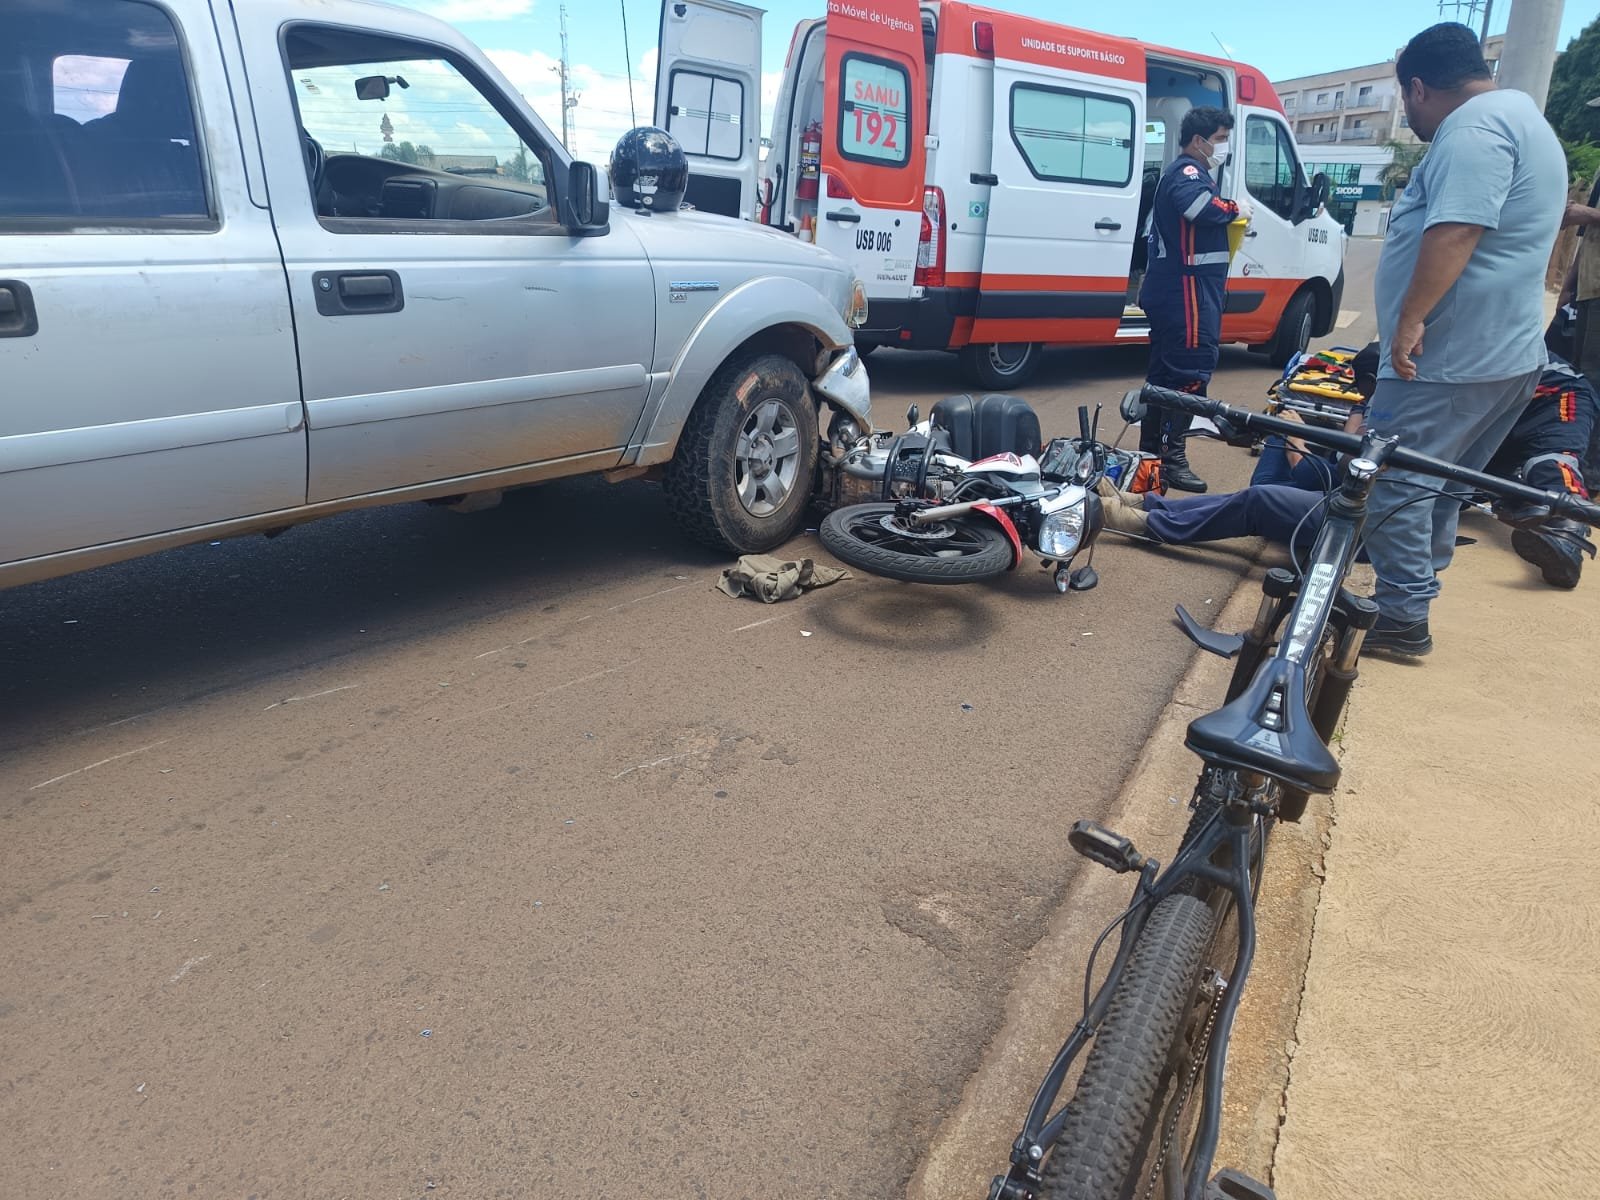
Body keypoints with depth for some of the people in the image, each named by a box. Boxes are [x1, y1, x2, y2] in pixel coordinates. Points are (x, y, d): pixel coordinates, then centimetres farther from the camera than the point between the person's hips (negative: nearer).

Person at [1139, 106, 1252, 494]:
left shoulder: (1182, 173, 23)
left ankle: (1150, 450, 20)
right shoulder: (1188, 171, -10)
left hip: (1173, 291, 11)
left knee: (1165, 371, 13)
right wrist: (1236, 210, -15)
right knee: (1193, 370, -11)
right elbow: (1200, 206, -31)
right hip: (1187, 290, -11)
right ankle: (1171, 458, -11)